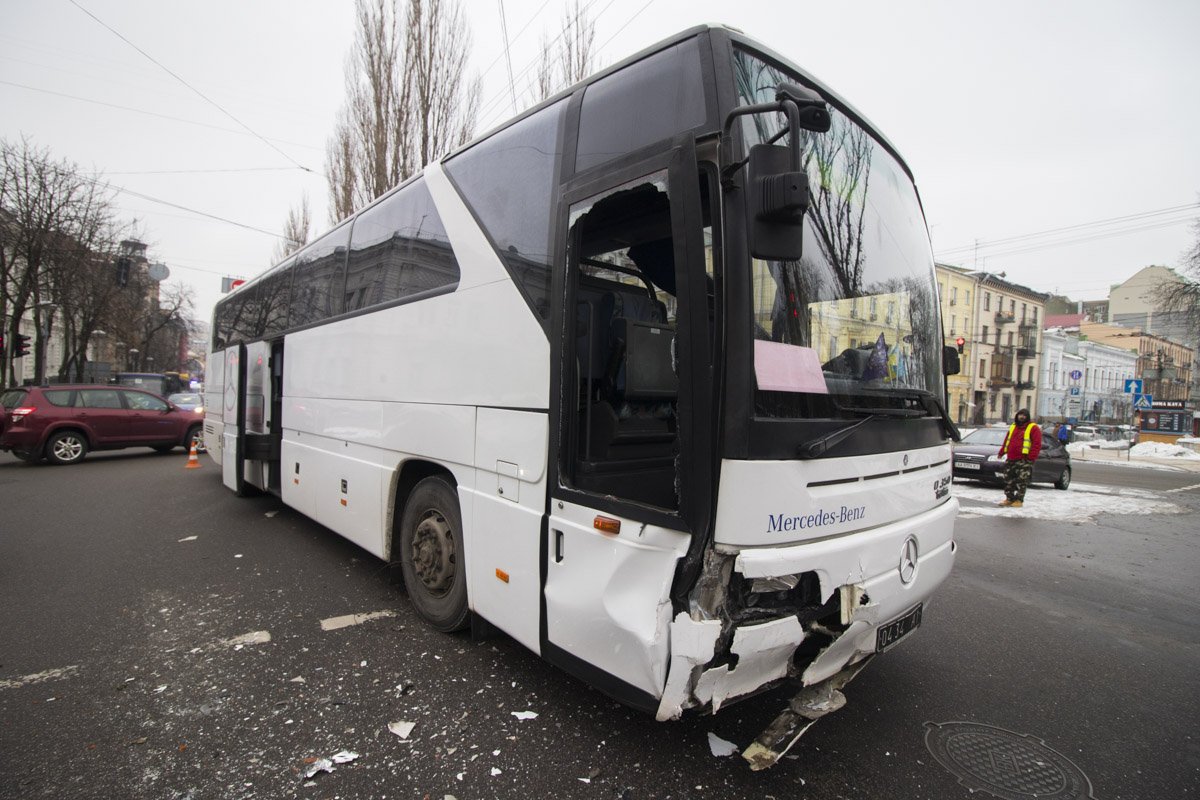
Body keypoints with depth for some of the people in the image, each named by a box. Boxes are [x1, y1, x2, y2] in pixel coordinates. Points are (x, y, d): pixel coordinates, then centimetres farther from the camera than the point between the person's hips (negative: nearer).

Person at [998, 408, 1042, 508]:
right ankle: (1009, 498, 17)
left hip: (1024, 460, -7)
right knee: (1008, 480, 9)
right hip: (1011, 459, 7)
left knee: (1021, 481, -4)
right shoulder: (1013, 426, 18)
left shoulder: (1033, 428, -2)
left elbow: (1037, 444, -9)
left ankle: (1019, 500, 2)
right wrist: (1002, 452, 16)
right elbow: (1006, 441, 24)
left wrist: (1031, 457, -17)